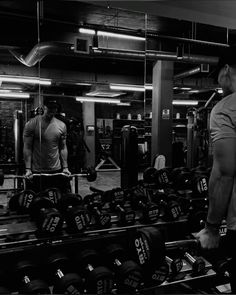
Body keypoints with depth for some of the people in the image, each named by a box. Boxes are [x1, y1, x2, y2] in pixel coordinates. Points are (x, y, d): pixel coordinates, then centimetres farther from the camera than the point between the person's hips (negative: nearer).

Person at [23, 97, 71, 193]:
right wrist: (28, 169, -12)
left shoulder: (61, 125, 4)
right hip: (36, 171, -3)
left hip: (56, 170, 3)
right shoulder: (32, 124, -7)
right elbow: (27, 148, -6)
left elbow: (63, 148, 9)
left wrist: (65, 167, 4)